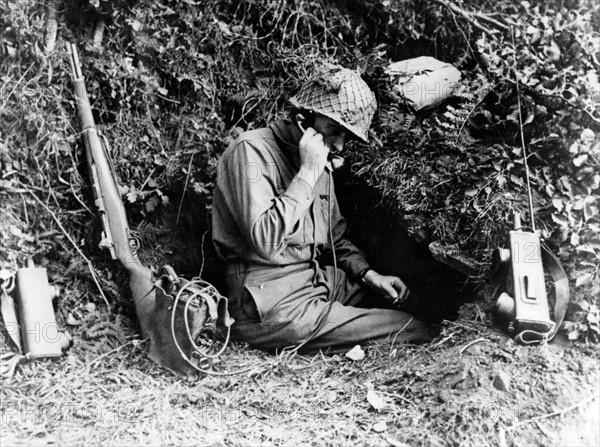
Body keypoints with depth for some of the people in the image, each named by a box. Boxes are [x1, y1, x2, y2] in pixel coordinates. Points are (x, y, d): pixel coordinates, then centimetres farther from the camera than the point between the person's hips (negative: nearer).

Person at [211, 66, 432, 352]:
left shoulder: (320, 164, 14)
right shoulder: (252, 150, -12)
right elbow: (266, 242, -25)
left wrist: (368, 274, 7)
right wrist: (308, 173, -21)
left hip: (320, 282, 9)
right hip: (272, 307, -9)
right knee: (413, 332, -14)